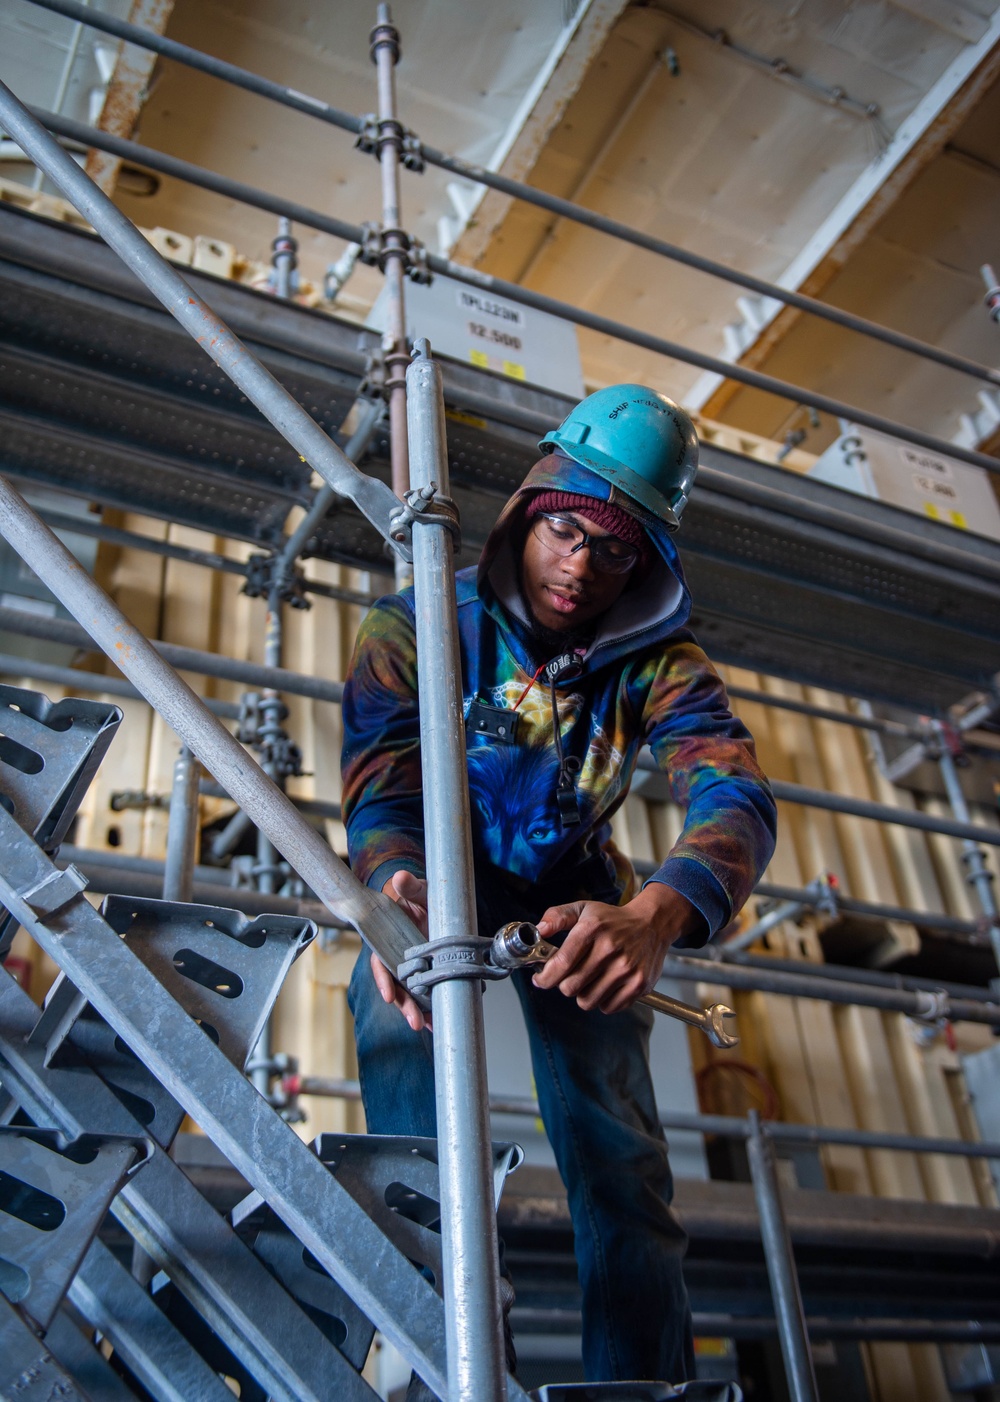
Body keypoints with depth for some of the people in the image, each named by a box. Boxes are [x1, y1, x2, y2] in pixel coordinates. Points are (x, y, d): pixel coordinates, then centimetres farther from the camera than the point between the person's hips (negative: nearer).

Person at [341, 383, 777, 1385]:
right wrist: (399, 896, -53)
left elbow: (736, 798, -33)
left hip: (573, 899, 2)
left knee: (619, 1160, -9)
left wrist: (654, 917, -56)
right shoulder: (417, 627, -19)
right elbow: (378, 799, -27)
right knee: (400, 1021, -32)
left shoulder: (658, 663, -16)